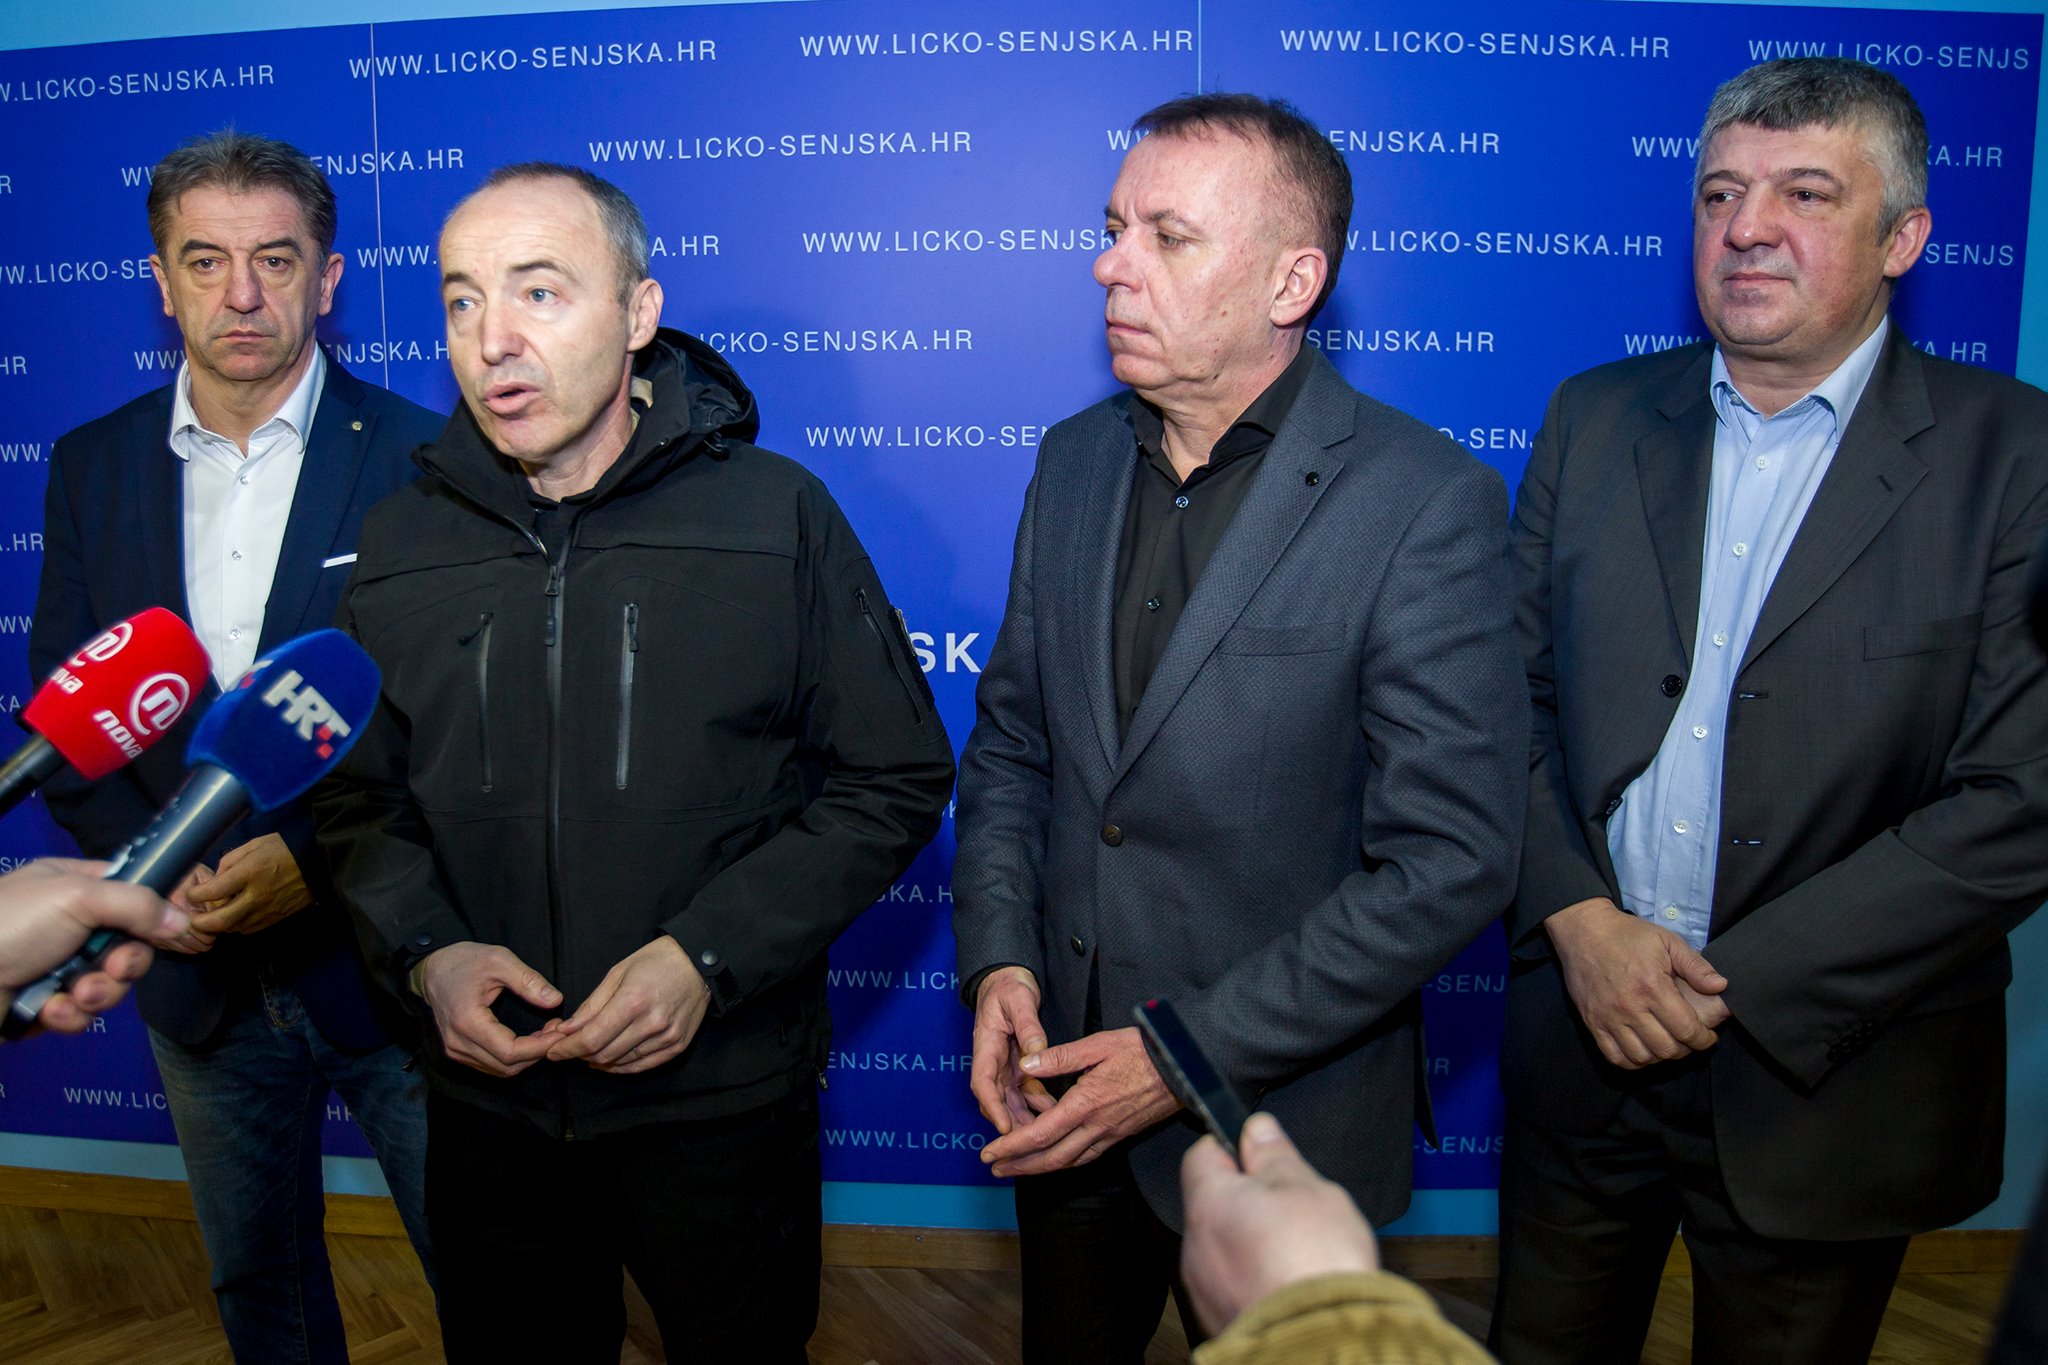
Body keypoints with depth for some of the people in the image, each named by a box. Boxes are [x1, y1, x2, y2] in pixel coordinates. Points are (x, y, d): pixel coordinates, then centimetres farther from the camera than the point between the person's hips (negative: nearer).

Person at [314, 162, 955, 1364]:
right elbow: (362, 795, 10)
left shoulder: (776, 516, -9)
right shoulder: (401, 550, 1)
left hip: (722, 1092, -2)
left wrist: (709, 957, -17)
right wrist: (426, 950, -9)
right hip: (486, 1097, 3)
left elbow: (896, 780, -8)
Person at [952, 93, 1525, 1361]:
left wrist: (1192, 1053, -19)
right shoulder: (1075, 460, 2)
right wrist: (997, 958, -6)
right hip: (1062, 1092, 5)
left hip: (1278, 1122, -4)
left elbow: (1450, 861, -19)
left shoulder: (1427, 503, -17)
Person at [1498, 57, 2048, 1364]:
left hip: (1826, 1085, -2)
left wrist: (1735, 982, -16)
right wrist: (1577, 919, -12)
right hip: (1580, 1051, 3)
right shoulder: (1595, 418, 3)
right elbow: (1513, 692, 2)